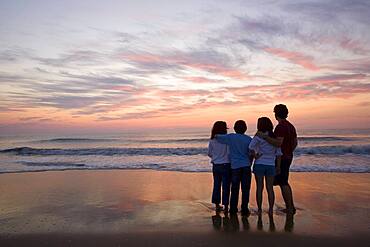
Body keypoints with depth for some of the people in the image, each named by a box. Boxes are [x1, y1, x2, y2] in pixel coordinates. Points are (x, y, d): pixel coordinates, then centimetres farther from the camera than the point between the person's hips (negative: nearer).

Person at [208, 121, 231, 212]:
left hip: (215, 166, 4)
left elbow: (209, 154, 6)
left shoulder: (212, 140, -1)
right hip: (226, 165, -4)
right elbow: (229, 153, -15)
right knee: (226, 186, 5)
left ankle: (217, 205, 22)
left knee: (216, 185, 13)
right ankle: (226, 206, 11)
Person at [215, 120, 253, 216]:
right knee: (245, 189, 6)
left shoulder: (230, 137, -2)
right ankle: (244, 210, 10)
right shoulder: (248, 139, 0)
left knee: (234, 189, 10)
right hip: (246, 166, 0)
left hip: (235, 166, 0)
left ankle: (233, 209, 16)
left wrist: (216, 135, 26)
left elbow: (217, 137, 3)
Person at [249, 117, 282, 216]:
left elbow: (251, 146, -25)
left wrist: (255, 156, -9)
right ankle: (271, 210, 15)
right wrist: (278, 167, 9)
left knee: (259, 187, 6)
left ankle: (259, 209, 12)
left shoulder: (259, 136, -9)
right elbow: (278, 153, 4)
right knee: (270, 188, 11)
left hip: (259, 164, -3)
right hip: (271, 165, 3)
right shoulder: (275, 137, 4)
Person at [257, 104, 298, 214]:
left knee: (283, 183, -1)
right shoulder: (291, 126, 13)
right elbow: (295, 143, 19)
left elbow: (278, 143, -29)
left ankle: (290, 208, 6)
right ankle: (291, 206, 25)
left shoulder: (280, 127, -18)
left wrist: (264, 136, -28)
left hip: (281, 158, -10)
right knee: (284, 182, 18)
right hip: (288, 157, 10)